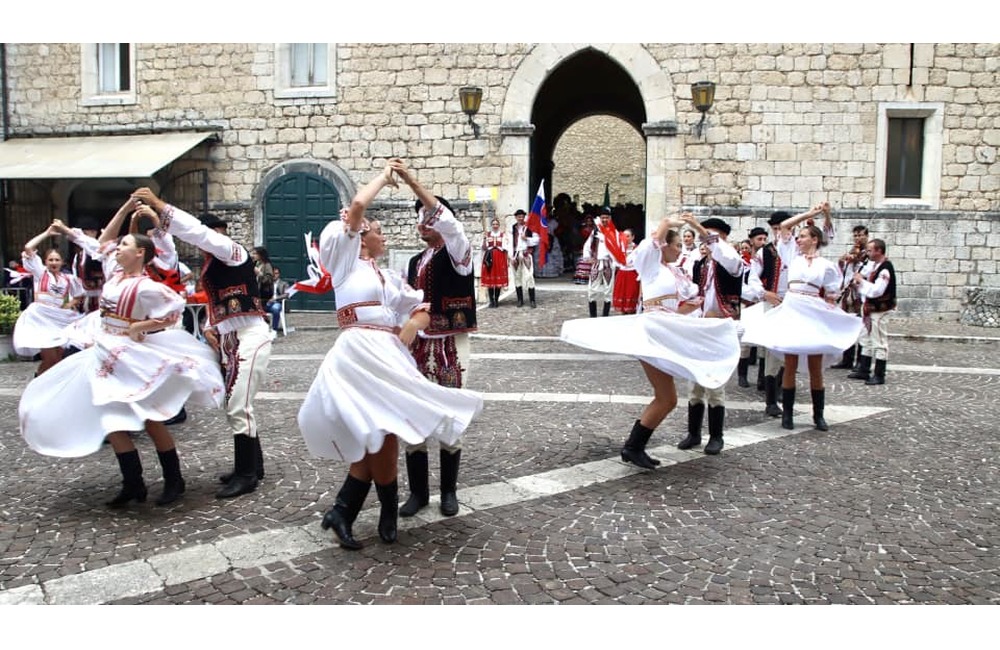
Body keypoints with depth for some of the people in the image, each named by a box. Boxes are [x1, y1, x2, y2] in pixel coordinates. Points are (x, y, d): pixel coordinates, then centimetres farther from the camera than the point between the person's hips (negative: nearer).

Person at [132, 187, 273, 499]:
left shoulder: (235, 252, -7)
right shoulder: (213, 266, 19)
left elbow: (196, 231, -19)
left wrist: (157, 203, -15)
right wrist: (210, 328, 3)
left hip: (250, 337, -10)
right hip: (231, 340, 10)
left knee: (238, 406, -10)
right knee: (237, 405, 14)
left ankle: (246, 475, -1)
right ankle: (251, 467, 25)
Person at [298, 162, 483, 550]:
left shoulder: (389, 278, 25)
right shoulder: (346, 260, 7)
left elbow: (422, 308, 23)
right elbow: (356, 208, -4)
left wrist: (413, 324, 0)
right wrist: (384, 177, 9)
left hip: (390, 356, 7)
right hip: (360, 353, -7)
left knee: (378, 437, 3)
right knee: (378, 436, -7)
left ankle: (343, 512, 10)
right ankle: (388, 510, 11)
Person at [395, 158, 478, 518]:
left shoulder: (458, 253, -6)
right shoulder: (415, 262, 14)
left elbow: (448, 221, -25)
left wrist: (409, 180, -29)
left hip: (449, 347, -5)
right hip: (418, 346, 6)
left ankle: (449, 491, 17)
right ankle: (418, 491, 17)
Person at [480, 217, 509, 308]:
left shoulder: (502, 235, 7)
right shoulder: (487, 235, 8)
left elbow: (505, 249, 5)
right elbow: (484, 248, 4)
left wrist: (507, 261, -2)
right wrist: (484, 240, -13)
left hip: (500, 258, 0)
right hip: (489, 258, 0)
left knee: (499, 279, -1)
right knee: (489, 279, -2)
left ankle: (496, 300, 8)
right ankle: (491, 300, 5)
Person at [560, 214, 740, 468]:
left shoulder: (676, 270, 18)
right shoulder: (651, 265, -3)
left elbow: (696, 300, 12)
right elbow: (663, 225, -12)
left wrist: (678, 312, -3)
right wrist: (671, 223, 7)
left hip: (671, 337, 9)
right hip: (653, 336, -9)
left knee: (664, 399, 10)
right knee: (667, 400, -7)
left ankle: (635, 447, 17)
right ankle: (632, 447, 2)